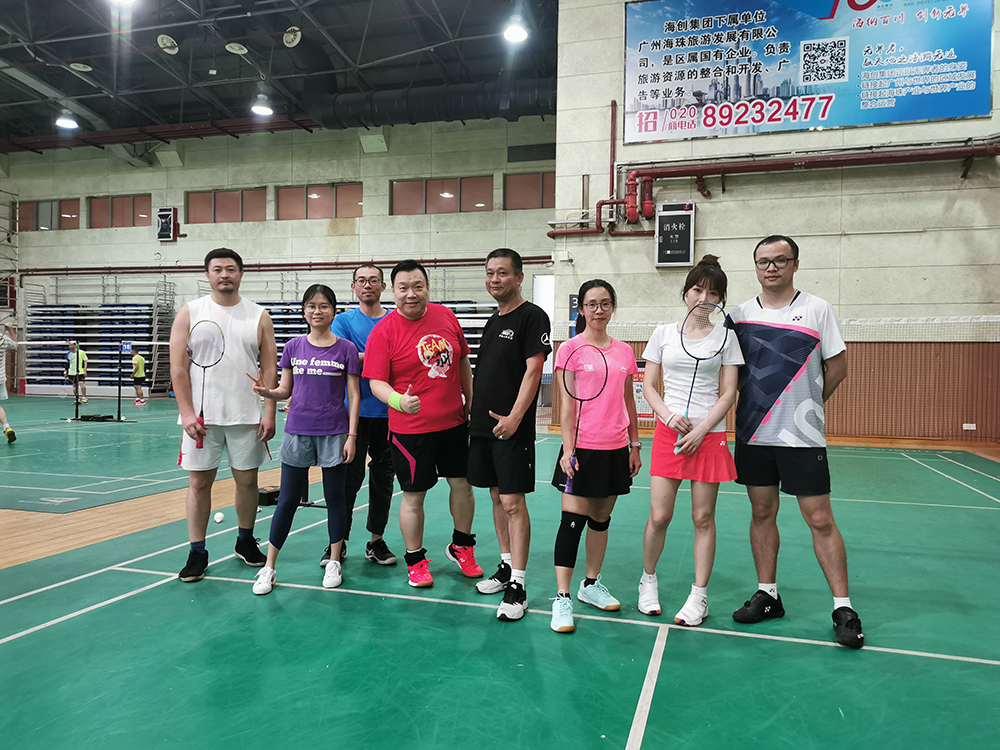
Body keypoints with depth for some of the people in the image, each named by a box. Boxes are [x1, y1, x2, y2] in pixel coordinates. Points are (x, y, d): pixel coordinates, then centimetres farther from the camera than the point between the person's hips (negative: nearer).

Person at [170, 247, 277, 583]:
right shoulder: (190, 313, 2)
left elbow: (269, 369, 3)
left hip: (247, 417, 1)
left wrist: (269, 413, -5)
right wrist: (186, 413, -10)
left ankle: (245, 541, 28)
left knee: (247, 479, 9)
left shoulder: (259, 316, 4)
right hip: (201, 416, -1)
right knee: (199, 482, 3)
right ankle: (197, 553, 15)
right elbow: (178, 368, -1)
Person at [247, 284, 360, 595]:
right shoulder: (293, 347, 5)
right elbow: (285, 390, 10)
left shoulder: (346, 348, -1)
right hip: (298, 432, 2)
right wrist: (267, 392, -12)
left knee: (335, 498, 8)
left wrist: (351, 435, -7)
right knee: (287, 500, 6)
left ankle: (334, 562, 23)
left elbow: (354, 395, -1)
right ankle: (268, 567, 16)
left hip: (334, 434, -1)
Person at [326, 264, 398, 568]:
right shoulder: (343, 320, 5)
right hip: (354, 410, -2)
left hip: (388, 410, 2)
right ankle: (338, 541, 13)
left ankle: (376, 541, 21)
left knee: (383, 477, 8)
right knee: (349, 477, 0)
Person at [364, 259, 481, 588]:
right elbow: (377, 382, -13)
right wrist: (398, 401, -32)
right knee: (413, 496, 4)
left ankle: (461, 547, 38)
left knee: (463, 485, 14)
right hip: (410, 429, -4)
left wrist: (470, 402, 16)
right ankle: (415, 561, 25)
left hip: (454, 422, 5)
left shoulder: (446, 317, 3)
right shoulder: (383, 331, -11)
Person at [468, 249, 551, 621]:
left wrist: (514, 417, -20)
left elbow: (533, 370, -15)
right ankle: (506, 566, 28)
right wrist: (473, 413, 15)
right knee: (497, 497, 14)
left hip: (513, 428, -8)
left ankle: (517, 587, -1)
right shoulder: (493, 321, 17)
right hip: (482, 425, 8)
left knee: (513, 502, -7)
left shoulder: (532, 316, -7)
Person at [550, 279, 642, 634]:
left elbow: (629, 402, 14)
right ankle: (562, 598, 3)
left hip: (616, 449, 5)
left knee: (601, 518, 14)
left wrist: (634, 445, 13)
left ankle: (591, 585, 29)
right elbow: (567, 405, -7)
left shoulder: (624, 351, 9)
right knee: (572, 520, -5)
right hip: (582, 447, -5)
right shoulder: (570, 349, -4)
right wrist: (568, 450, -12)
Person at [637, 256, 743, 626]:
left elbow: (728, 394, 1)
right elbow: (648, 386, 8)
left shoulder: (725, 337, 4)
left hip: (709, 435, 0)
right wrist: (668, 415, -10)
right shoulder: (663, 333, 7)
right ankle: (648, 580, 23)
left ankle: (699, 596, 17)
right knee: (659, 515, -1)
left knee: (703, 518, 4)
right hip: (667, 433, 1)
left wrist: (700, 431, -10)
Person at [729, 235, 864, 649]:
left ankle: (843, 609, 12)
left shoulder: (818, 309, -1)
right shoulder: (741, 314, 6)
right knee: (762, 513, 11)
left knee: (820, 519, -1)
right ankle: (767, 595, 25)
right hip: (753, 432, 3)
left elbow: (837, 367, 3)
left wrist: (804, 406, 5)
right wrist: (763, 404, 3)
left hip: (802, 436, -3)